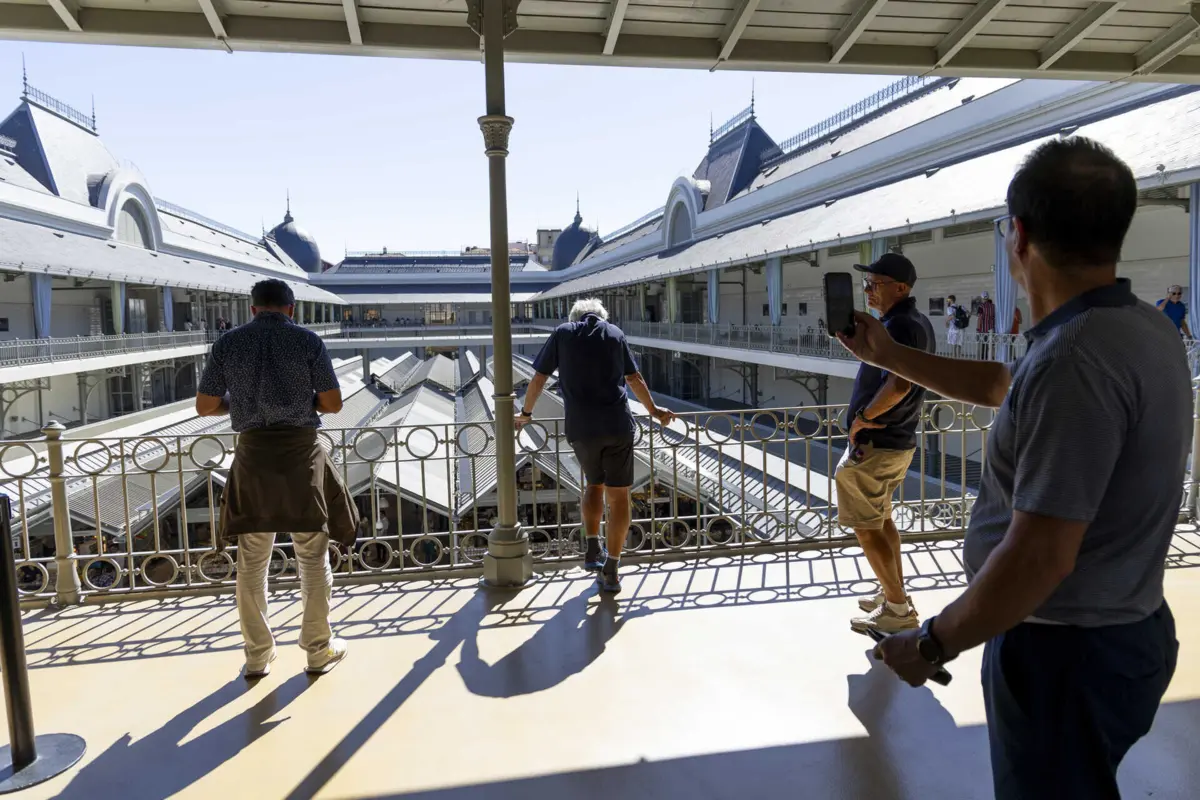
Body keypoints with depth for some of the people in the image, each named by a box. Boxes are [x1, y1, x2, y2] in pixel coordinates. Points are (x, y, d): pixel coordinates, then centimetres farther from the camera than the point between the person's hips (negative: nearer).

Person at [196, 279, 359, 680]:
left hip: (253, 454, 2)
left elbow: (205, 406, 5)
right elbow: (333, 403, -5)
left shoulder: (228, 343, 2)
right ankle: (318, 650, 18)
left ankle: (258, 656, 20)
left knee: (252, 561, 13)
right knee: (313, 558, 10)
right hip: (300, 452, -2)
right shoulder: (308, 341, -4)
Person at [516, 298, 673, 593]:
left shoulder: (562, 333, 9)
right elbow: (634, 379, 19)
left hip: (580, 428, 1)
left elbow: (539, 378, 9)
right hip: (617, 425, 0)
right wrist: (654, 411, 32)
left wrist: (525, 413, 23)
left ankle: (593, 550, 14)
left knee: (594, 484, 24)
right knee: (618, 495, 6)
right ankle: (610, 571, 7)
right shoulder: (615, 333, 12)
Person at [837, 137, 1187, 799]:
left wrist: (931, 644, -17)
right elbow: (999, 384, 17)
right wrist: (887, 355, 21)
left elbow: (1039, 558, -30)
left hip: (1068, 651, -9)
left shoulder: (1074, 361, -30)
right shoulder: (1141, 325, 1)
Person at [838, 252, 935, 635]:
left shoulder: (896, 325, -21)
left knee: (866, 526, 0)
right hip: (901, 441, 10)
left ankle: (897, 608, 8)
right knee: (881, 519, 21)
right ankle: (895, 595, 31)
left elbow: (898, 384, -35)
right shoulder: (919, 322, 11)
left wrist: (862, 417, -23)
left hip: (875, 444, -10)